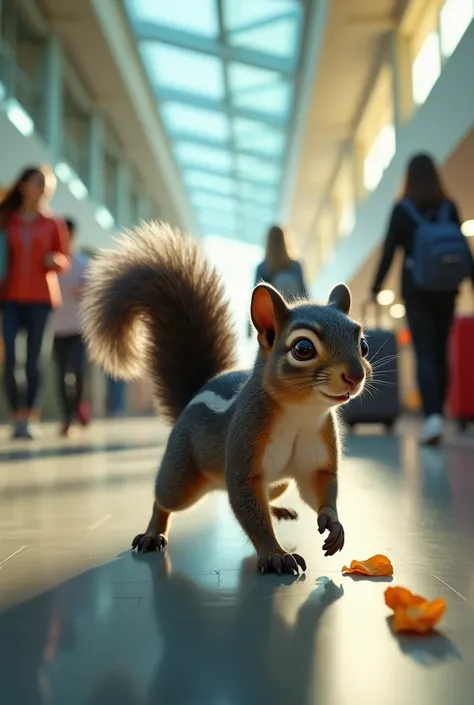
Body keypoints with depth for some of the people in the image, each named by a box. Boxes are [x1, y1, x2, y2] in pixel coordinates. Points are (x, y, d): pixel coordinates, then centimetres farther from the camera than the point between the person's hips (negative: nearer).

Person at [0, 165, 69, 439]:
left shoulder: (54, 223, 8)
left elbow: (64, 261, 10)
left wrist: (55, 260, -11)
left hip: (41, 298, -1)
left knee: (33, 360, -3)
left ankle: (29, 419, 2)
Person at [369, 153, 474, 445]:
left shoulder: (402, 209, -4)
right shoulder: (449, 207, 2)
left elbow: (389, 251, -5)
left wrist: (376, 288, 0)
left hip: (415, 288, -3)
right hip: (446, 288, 3)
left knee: (425, 355, -3)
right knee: (441, 353, 13)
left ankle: (433, 417, -18)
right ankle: (438, 415, 21)